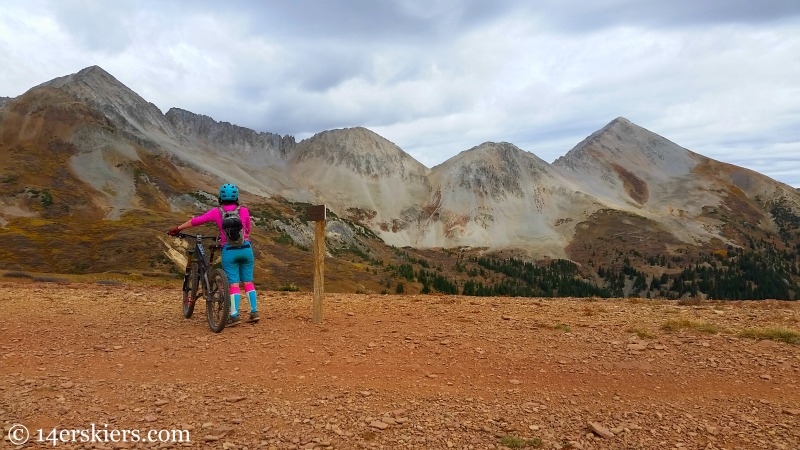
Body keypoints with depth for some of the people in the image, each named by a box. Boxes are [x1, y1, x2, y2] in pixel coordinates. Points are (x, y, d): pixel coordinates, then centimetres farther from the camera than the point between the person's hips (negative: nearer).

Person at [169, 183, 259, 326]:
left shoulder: (217, 212, 2)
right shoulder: (243, 210, 4)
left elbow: (196, 220, 5)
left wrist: (178, 228, 16)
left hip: (229, 251, -1)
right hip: (246, 249, 2)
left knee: (234, 284, 1)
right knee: (248, 281, 11)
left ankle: (234, 315, -5)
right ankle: (254, 312, 10)